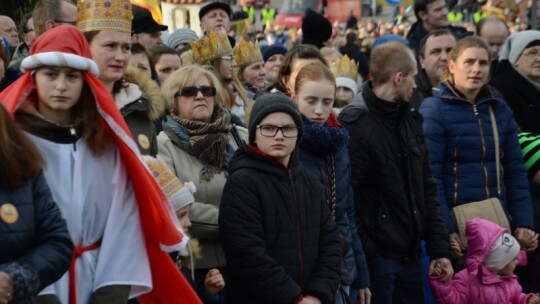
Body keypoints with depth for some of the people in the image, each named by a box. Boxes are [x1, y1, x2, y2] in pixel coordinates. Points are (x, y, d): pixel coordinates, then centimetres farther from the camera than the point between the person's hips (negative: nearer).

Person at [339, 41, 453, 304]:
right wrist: (362, 259, -19)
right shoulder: (354, 126, -14)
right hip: (375, 258, -7)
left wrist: (439, 248, 7)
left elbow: (427, 190, 13)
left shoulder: (411, 120, 11)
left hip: (410, 254, 7)